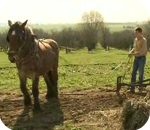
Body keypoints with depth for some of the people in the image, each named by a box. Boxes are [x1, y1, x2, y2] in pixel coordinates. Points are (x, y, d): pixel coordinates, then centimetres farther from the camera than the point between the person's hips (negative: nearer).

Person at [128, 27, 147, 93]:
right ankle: (132, 88, 6)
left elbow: (142, 52, -23)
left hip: (142, 58, -7)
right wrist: (131, 51, 1)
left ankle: (140, 87, 18)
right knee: (133, 73, 4)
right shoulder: (135, 39, 8)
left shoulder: (143, 40, -16)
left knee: (141, 73, 3)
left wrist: (133, 54, -23)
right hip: (136, 58, 7)